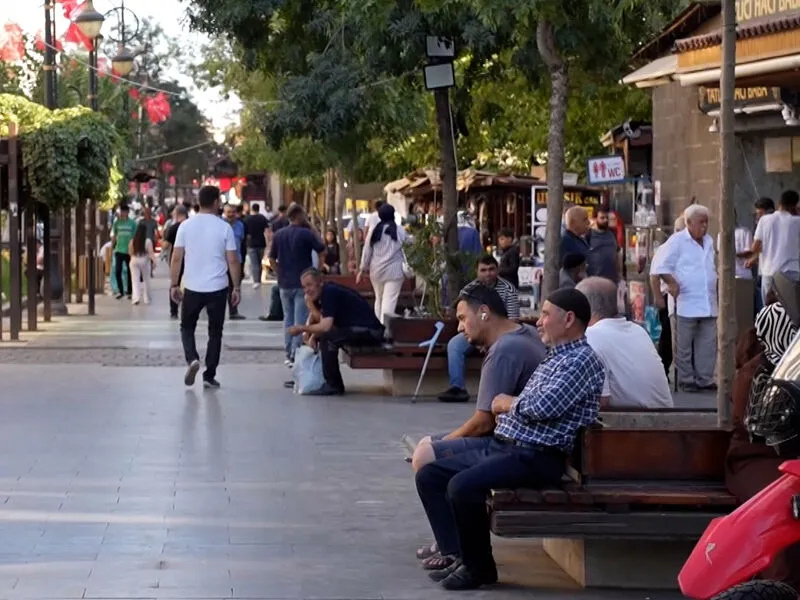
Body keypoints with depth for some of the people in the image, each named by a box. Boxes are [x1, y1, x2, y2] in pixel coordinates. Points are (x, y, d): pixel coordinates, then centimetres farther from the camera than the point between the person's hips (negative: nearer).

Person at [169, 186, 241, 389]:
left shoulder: (186, 226, -1)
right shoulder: (224, 228, -4)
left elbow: (176, 258, -1)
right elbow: (233, 261, -4)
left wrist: (174, 285, 7)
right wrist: (236, 288, 4)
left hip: (192, 288, 1)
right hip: (218, 288, -1)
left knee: (187, 327, 17)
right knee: (215, 332, 10)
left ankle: (192, 359, -8)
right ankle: (209, 376, 9)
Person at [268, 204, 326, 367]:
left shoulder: (279, 234, 4)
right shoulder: (306, 233, -11)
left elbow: (272, 259, 6)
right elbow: (322, 249, -2)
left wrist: (281, 273, 12)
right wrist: (314, 230, 3)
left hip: (284, 284, 5)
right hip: (302, 284, -5)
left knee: (288, 320, 15)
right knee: (300, 321, -1)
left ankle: (289, 354, 18)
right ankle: (295, 355, -5)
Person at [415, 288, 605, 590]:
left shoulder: (582, 360, -10)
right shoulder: (556, 356, 22)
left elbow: (543, 407, -22)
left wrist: (508, 403, -3)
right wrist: (509, 408, 4)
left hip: (536, 457, -11)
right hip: (501, 445, 11)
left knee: (462, 486, -31)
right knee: (429, 475, 4)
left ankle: (480, 567, -12)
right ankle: (459, 556, 1)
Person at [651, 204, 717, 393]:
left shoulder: (709, 241, 16)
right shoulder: (677, 241, -5)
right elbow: (660, 266, -9)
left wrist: (718, 282, 15)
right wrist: (671, 282, -21)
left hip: (708, 304, 7)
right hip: (686, 303, -7)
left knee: (708, 344, 6)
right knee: (684, 345, -2)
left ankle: (704, 379, 13)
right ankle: (686, 381, 5)